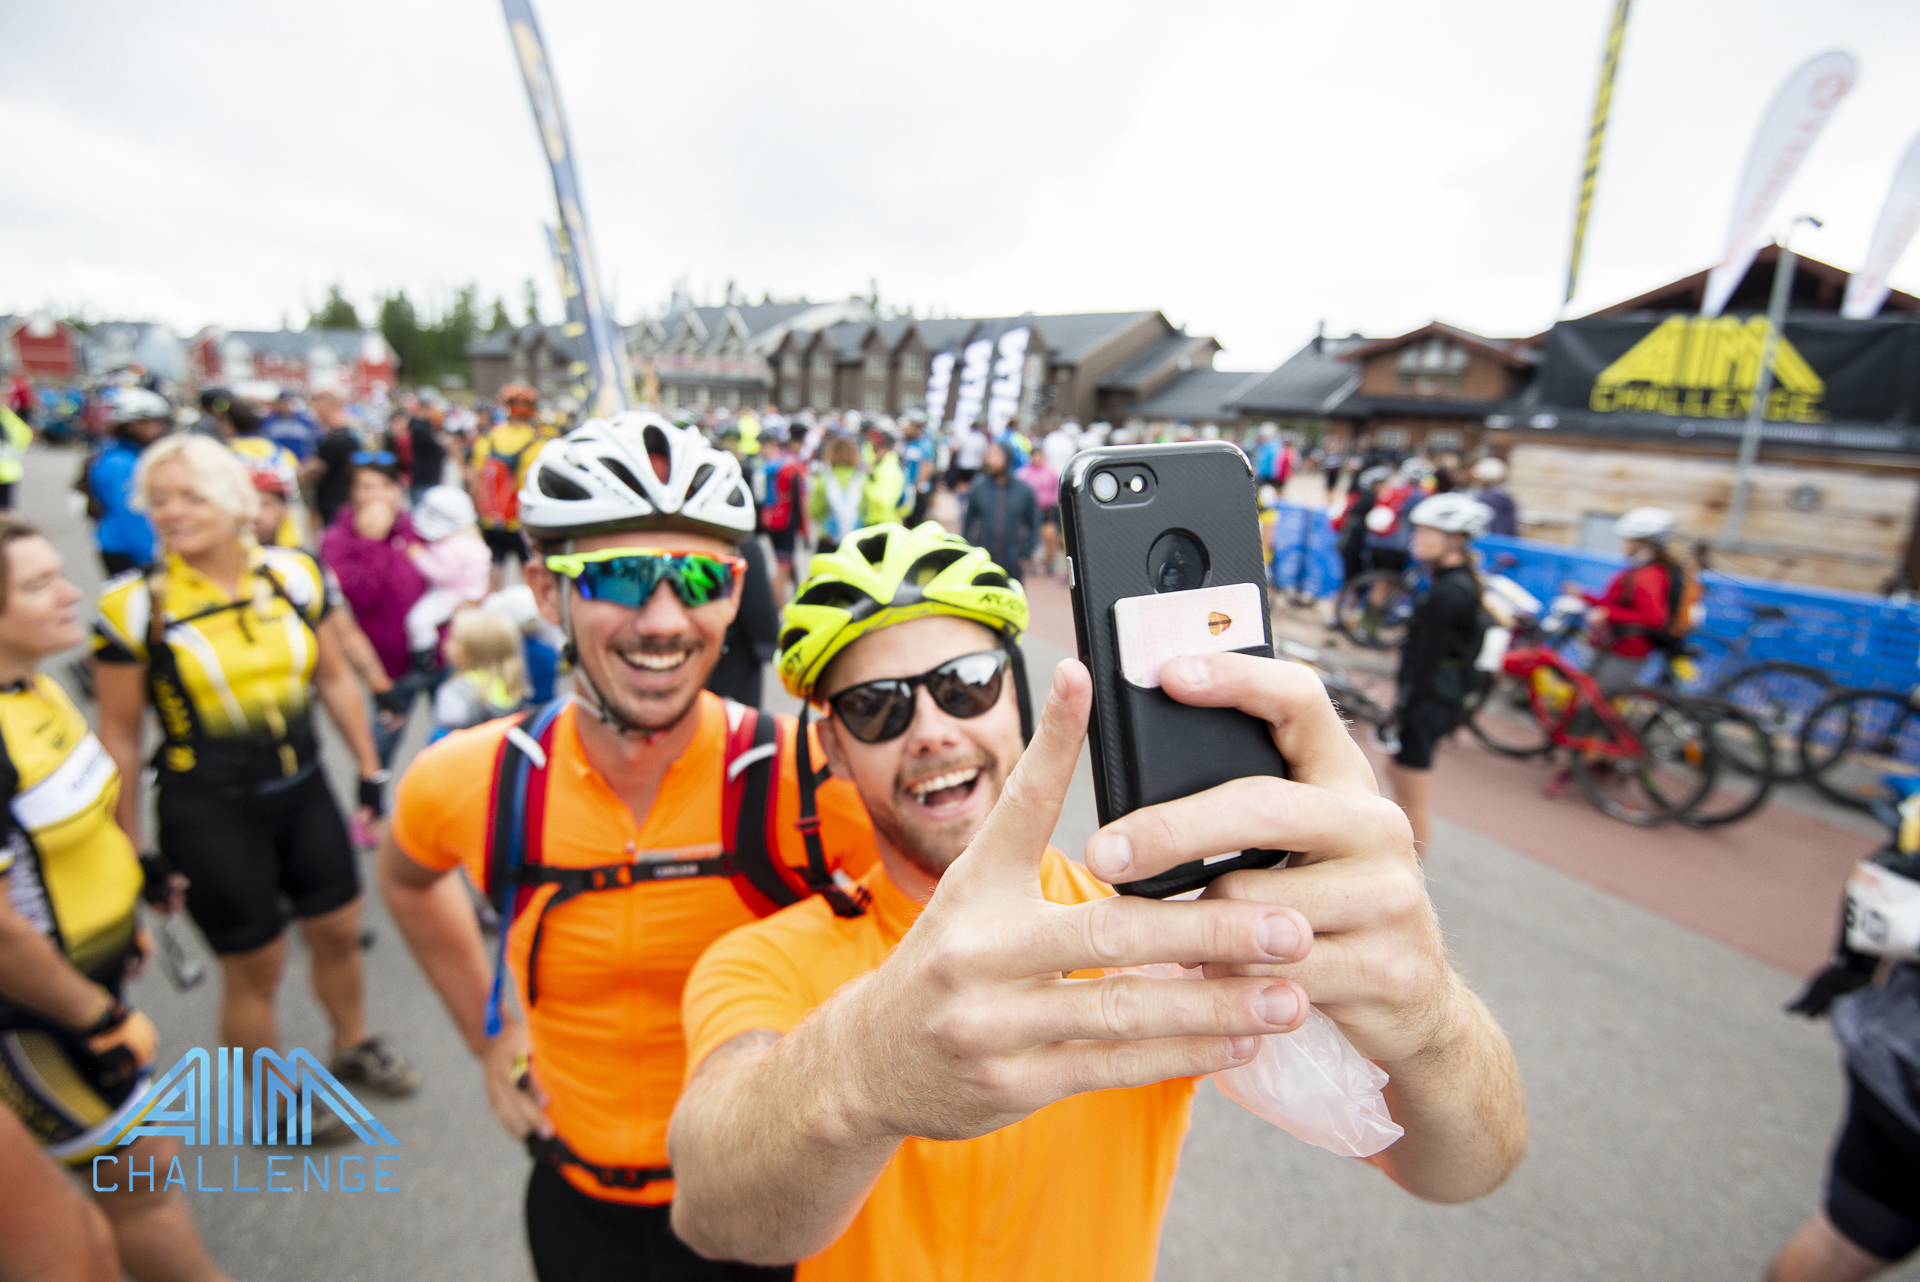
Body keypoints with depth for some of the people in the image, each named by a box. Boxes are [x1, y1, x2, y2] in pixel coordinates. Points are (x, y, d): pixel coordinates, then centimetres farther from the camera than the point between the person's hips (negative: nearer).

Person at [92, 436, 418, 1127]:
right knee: (254, 965, 10)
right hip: (207, 807, -3)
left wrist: (370, 770, 6)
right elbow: (119, 732, -5)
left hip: (301, 785, 3)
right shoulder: (135, 606, -11)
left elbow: (334, 678, 5)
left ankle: (353, 1045, 43)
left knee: (338, 930, 16)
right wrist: (134, 851, -3)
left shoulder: (293, 575, -2)